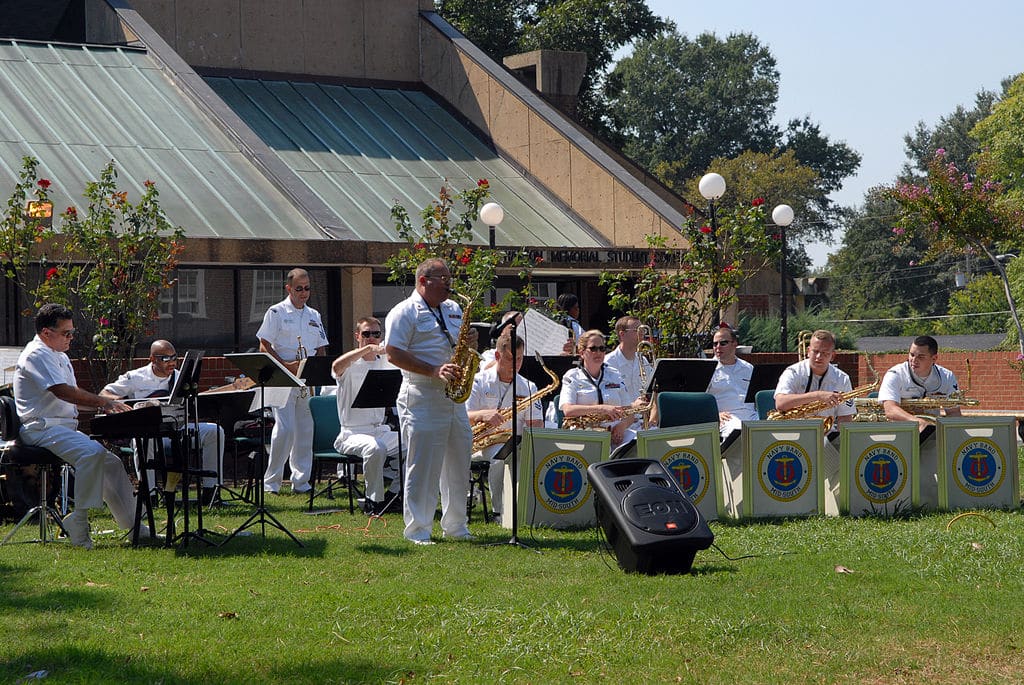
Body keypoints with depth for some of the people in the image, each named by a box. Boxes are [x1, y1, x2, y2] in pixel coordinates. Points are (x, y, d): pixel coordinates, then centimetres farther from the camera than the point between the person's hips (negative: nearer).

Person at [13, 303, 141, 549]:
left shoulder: (60, 356, 22)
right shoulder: (37, 355, -11)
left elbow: (75, 393, 22)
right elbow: (62, 391, -22)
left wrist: (106, 405, 4)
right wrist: (104, 402, -23)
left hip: (66, 428, 10)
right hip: (42, 428, -10)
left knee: (111, 462, 0)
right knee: (92, 452, -31)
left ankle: (133, 525, 2)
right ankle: (79, 522, -27)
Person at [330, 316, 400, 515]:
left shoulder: (385, 363, 15)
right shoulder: (350, 365, -3)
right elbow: (336, 367, -25)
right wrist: (368, 348, -30)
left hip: (383, 430, 5)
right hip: (353, 434, -5)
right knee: (375, 448, -37)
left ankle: (391, 495, -1)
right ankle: (373, 501, -17)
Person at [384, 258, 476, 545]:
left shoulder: (454, 310, 19)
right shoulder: (405, 312, -5)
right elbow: (393, 353, -14)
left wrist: (471, 343, 1)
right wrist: (434, 371, -21)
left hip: (454, 398, 7)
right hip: (421, 399, -7)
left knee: (458, 465, 10)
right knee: (422, 467, -6)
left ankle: (456, 527, 21)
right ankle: (418, 531, 0)